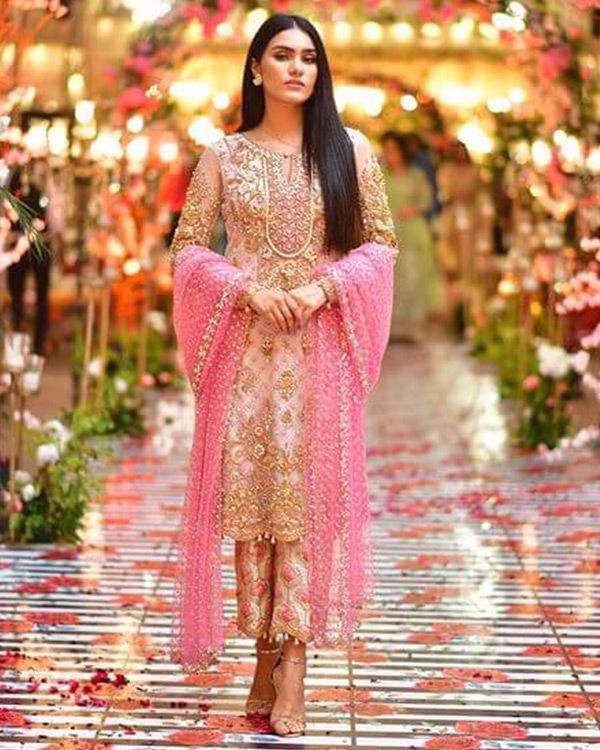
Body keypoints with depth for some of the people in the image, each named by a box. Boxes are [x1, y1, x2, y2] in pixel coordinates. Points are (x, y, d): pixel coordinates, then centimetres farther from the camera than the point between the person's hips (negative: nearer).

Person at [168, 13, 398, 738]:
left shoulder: (350, 150, 7)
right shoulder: (223, 155, 7)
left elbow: (381, 242, 6)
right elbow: (187, 246, 5)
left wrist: (324, 287, -10)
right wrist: (248, 289, -11)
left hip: (321, 347, 0)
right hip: (245, 347, 1)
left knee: (309, 490, -5)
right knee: (248, 489, 0)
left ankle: (292, 664, -4)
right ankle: (268, 653, 12)